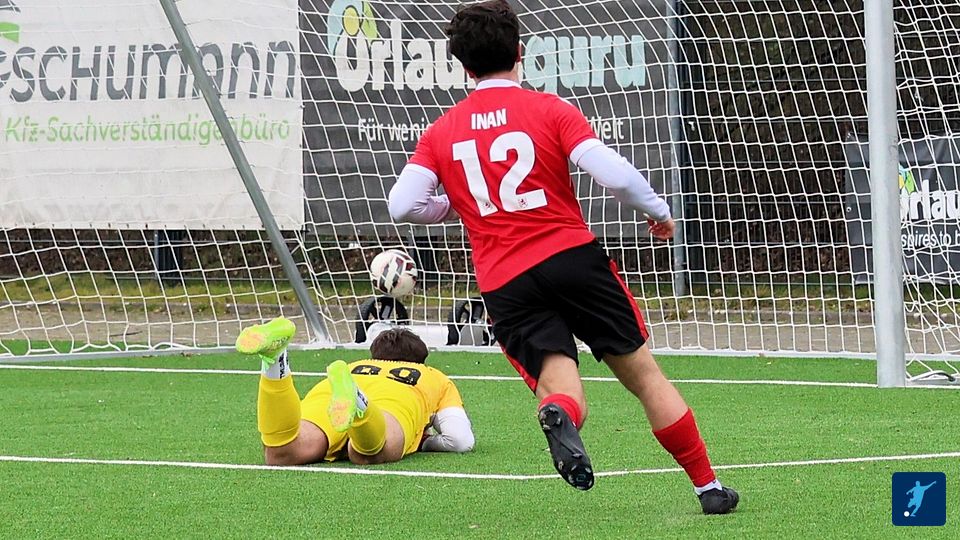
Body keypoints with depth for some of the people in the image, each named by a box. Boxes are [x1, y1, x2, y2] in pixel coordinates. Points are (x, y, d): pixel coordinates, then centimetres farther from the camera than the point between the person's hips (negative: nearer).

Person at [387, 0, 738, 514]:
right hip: (574, 258, -1)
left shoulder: (441, 132, 9)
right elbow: (615, 176, -9)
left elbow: (402, 205, -1)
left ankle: (558, 415, -37)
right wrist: (659, 212, 10)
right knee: (644, 374, 11)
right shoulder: (549, 110, 1)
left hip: (504, 287, 1)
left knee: (560, 390, 0)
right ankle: (709, 486, 13)